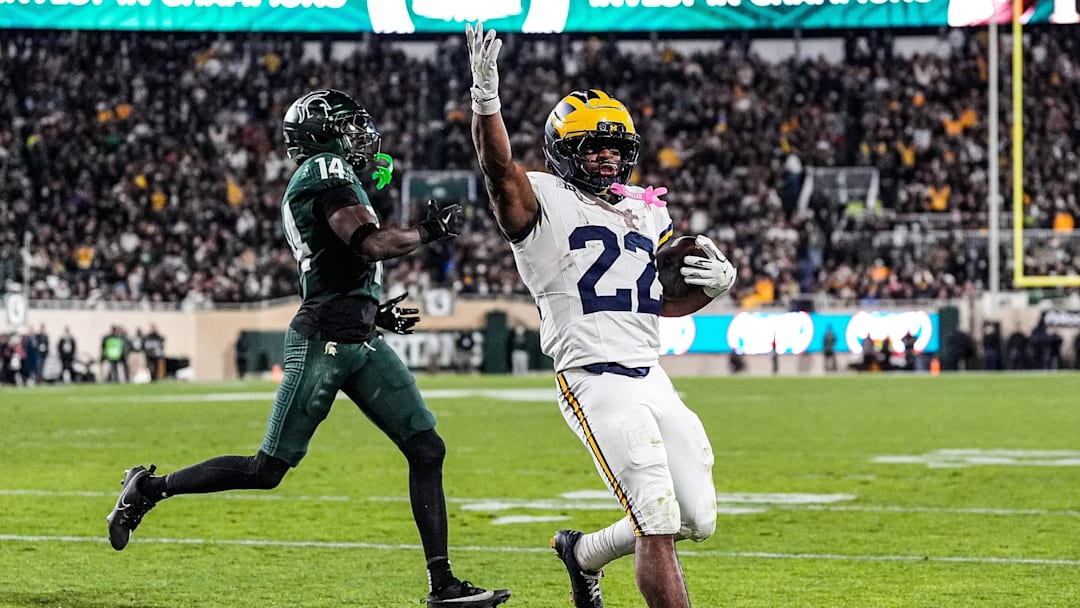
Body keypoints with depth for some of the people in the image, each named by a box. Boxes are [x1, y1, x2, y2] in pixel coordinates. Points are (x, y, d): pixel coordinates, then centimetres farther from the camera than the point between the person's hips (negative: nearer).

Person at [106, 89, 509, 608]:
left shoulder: (310, 184, 20)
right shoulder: (328, 172, -9)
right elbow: (371, 244, -21)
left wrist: (372, 311, 20)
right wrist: (429, 231, -6)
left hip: (362, 341, 10)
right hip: (324, 341, -10)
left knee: (427, 449, 1)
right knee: (267, 471, -2)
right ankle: (150, 488, 15)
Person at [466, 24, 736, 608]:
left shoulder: (647, 214, 18)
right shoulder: (544, 202, -1)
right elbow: (499, 167, -22)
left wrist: (717, 280, 4)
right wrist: (485, 93, -36)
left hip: (652, 378, 7)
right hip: (595, 380, -7)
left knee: (696, 518, 9)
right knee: (659, 525, -12)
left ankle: (583, 552, 33)